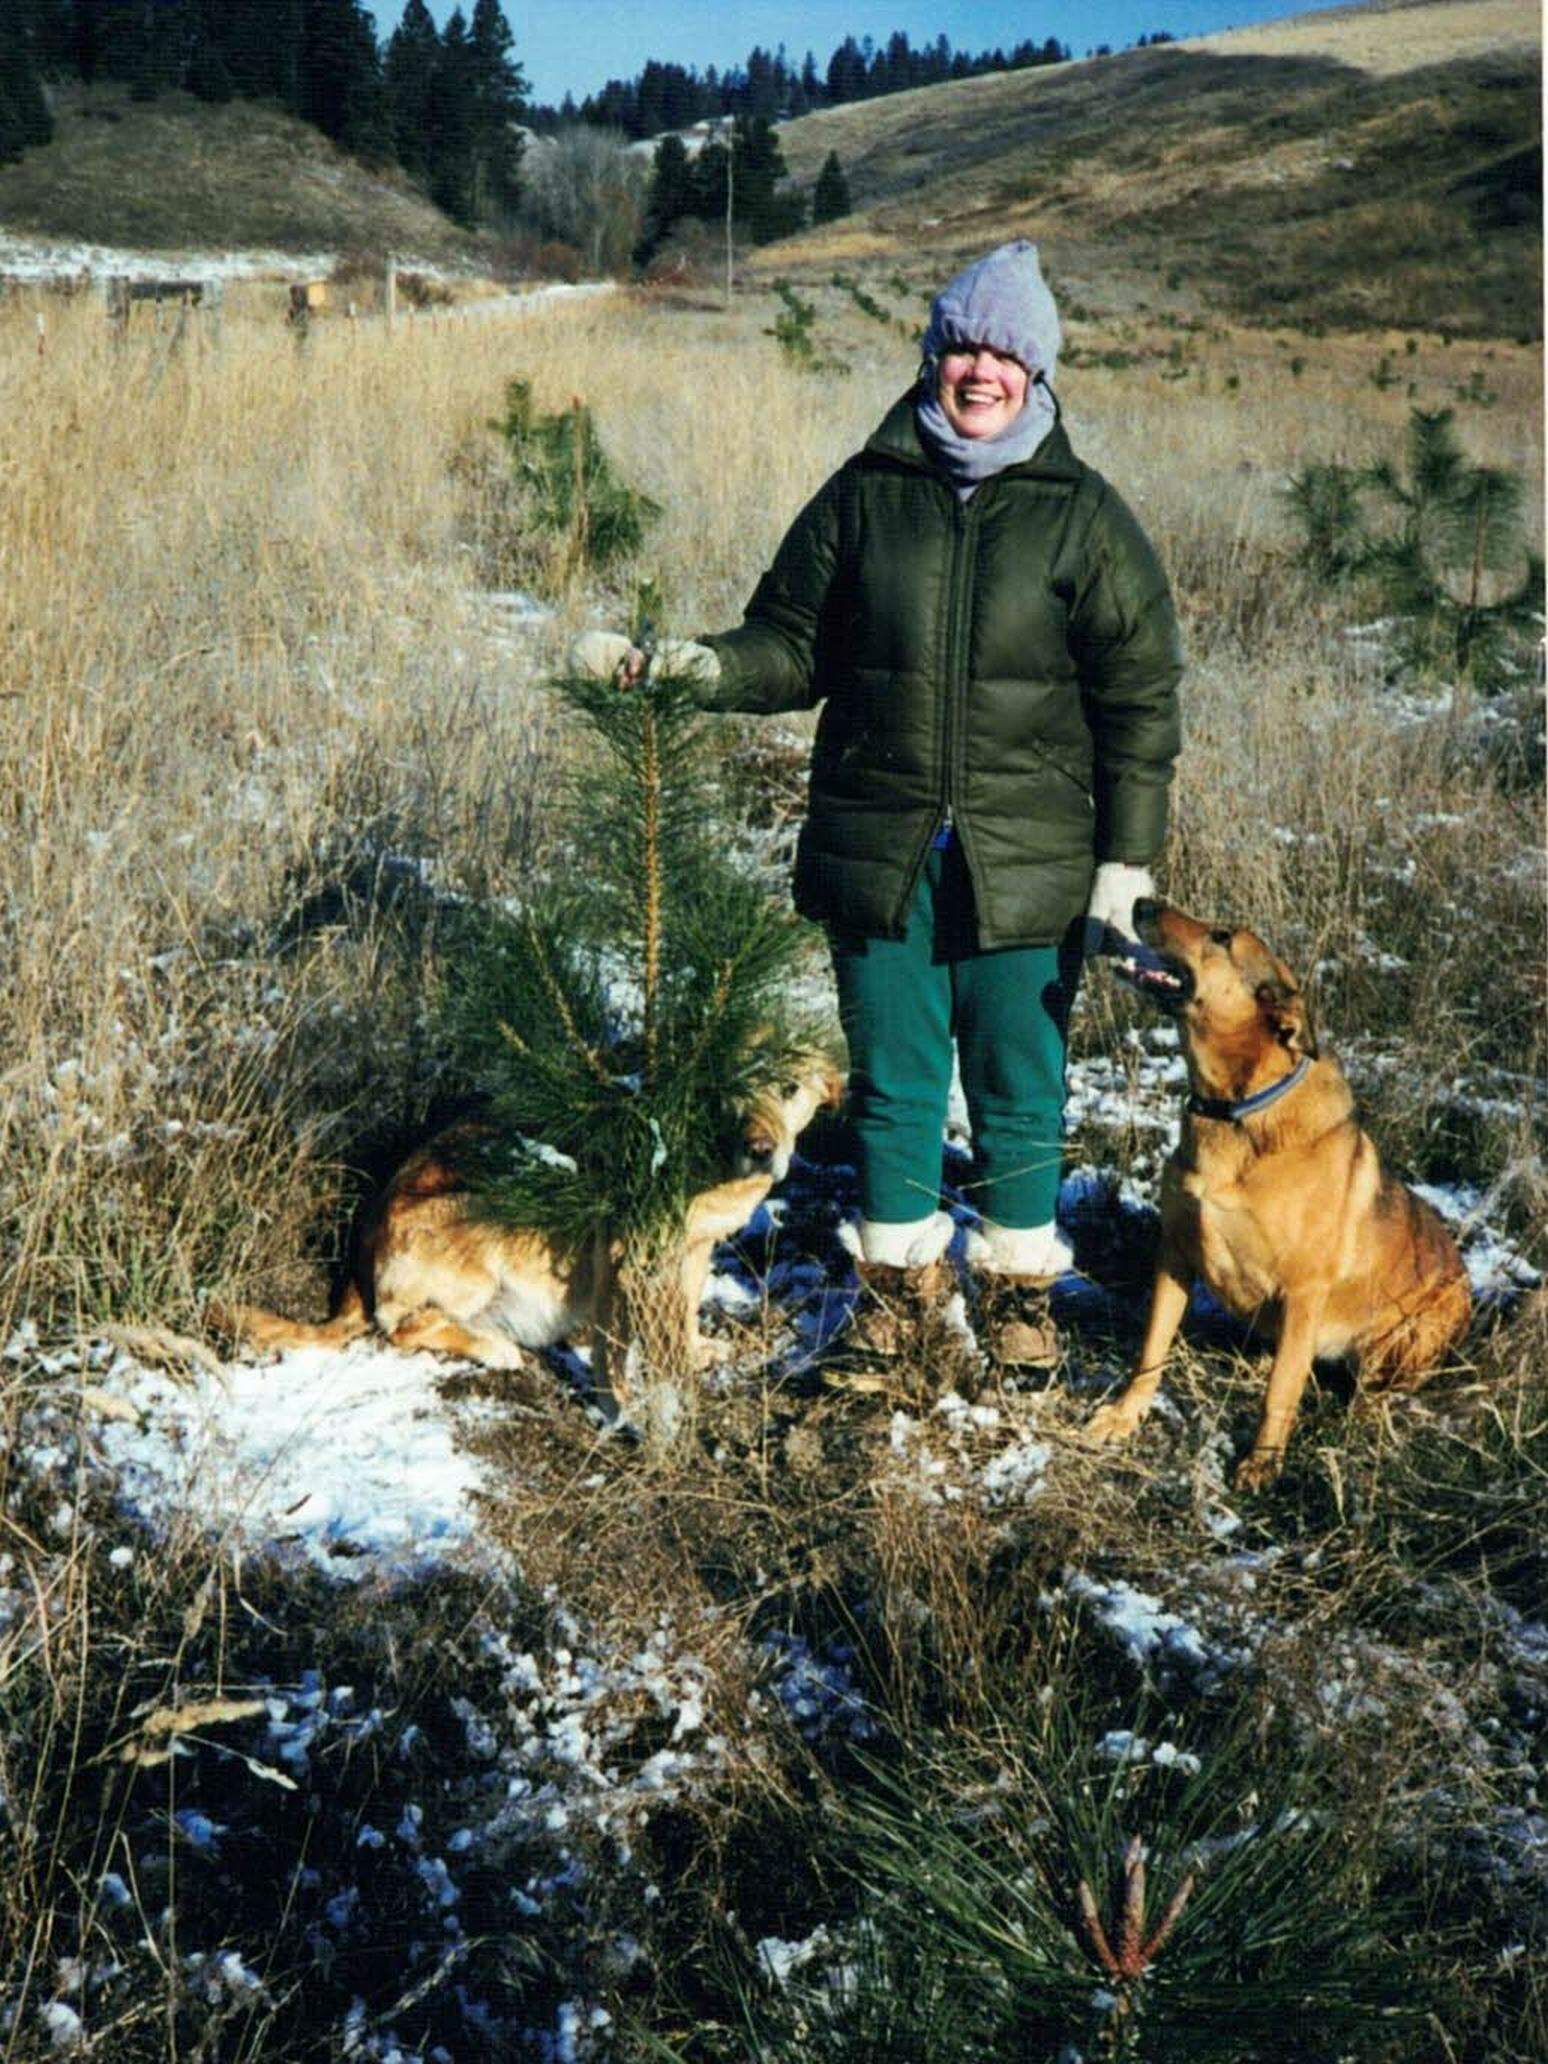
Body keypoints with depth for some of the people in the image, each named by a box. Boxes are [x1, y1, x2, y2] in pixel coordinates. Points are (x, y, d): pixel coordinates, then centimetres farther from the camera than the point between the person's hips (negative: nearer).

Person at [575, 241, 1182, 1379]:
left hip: (1026, 861, -1)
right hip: (879, 851, 2)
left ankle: (1020, 1276, 29)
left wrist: (1128, 860, -5)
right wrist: (695, 666, -10)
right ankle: (905, 1265, 31)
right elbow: (796, 644, 9)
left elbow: (1140, 696, 0)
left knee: (1020, 1086, 9)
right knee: (893, 1081, 11)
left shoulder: (1085, 516, 0)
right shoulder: (864, 495, 4)